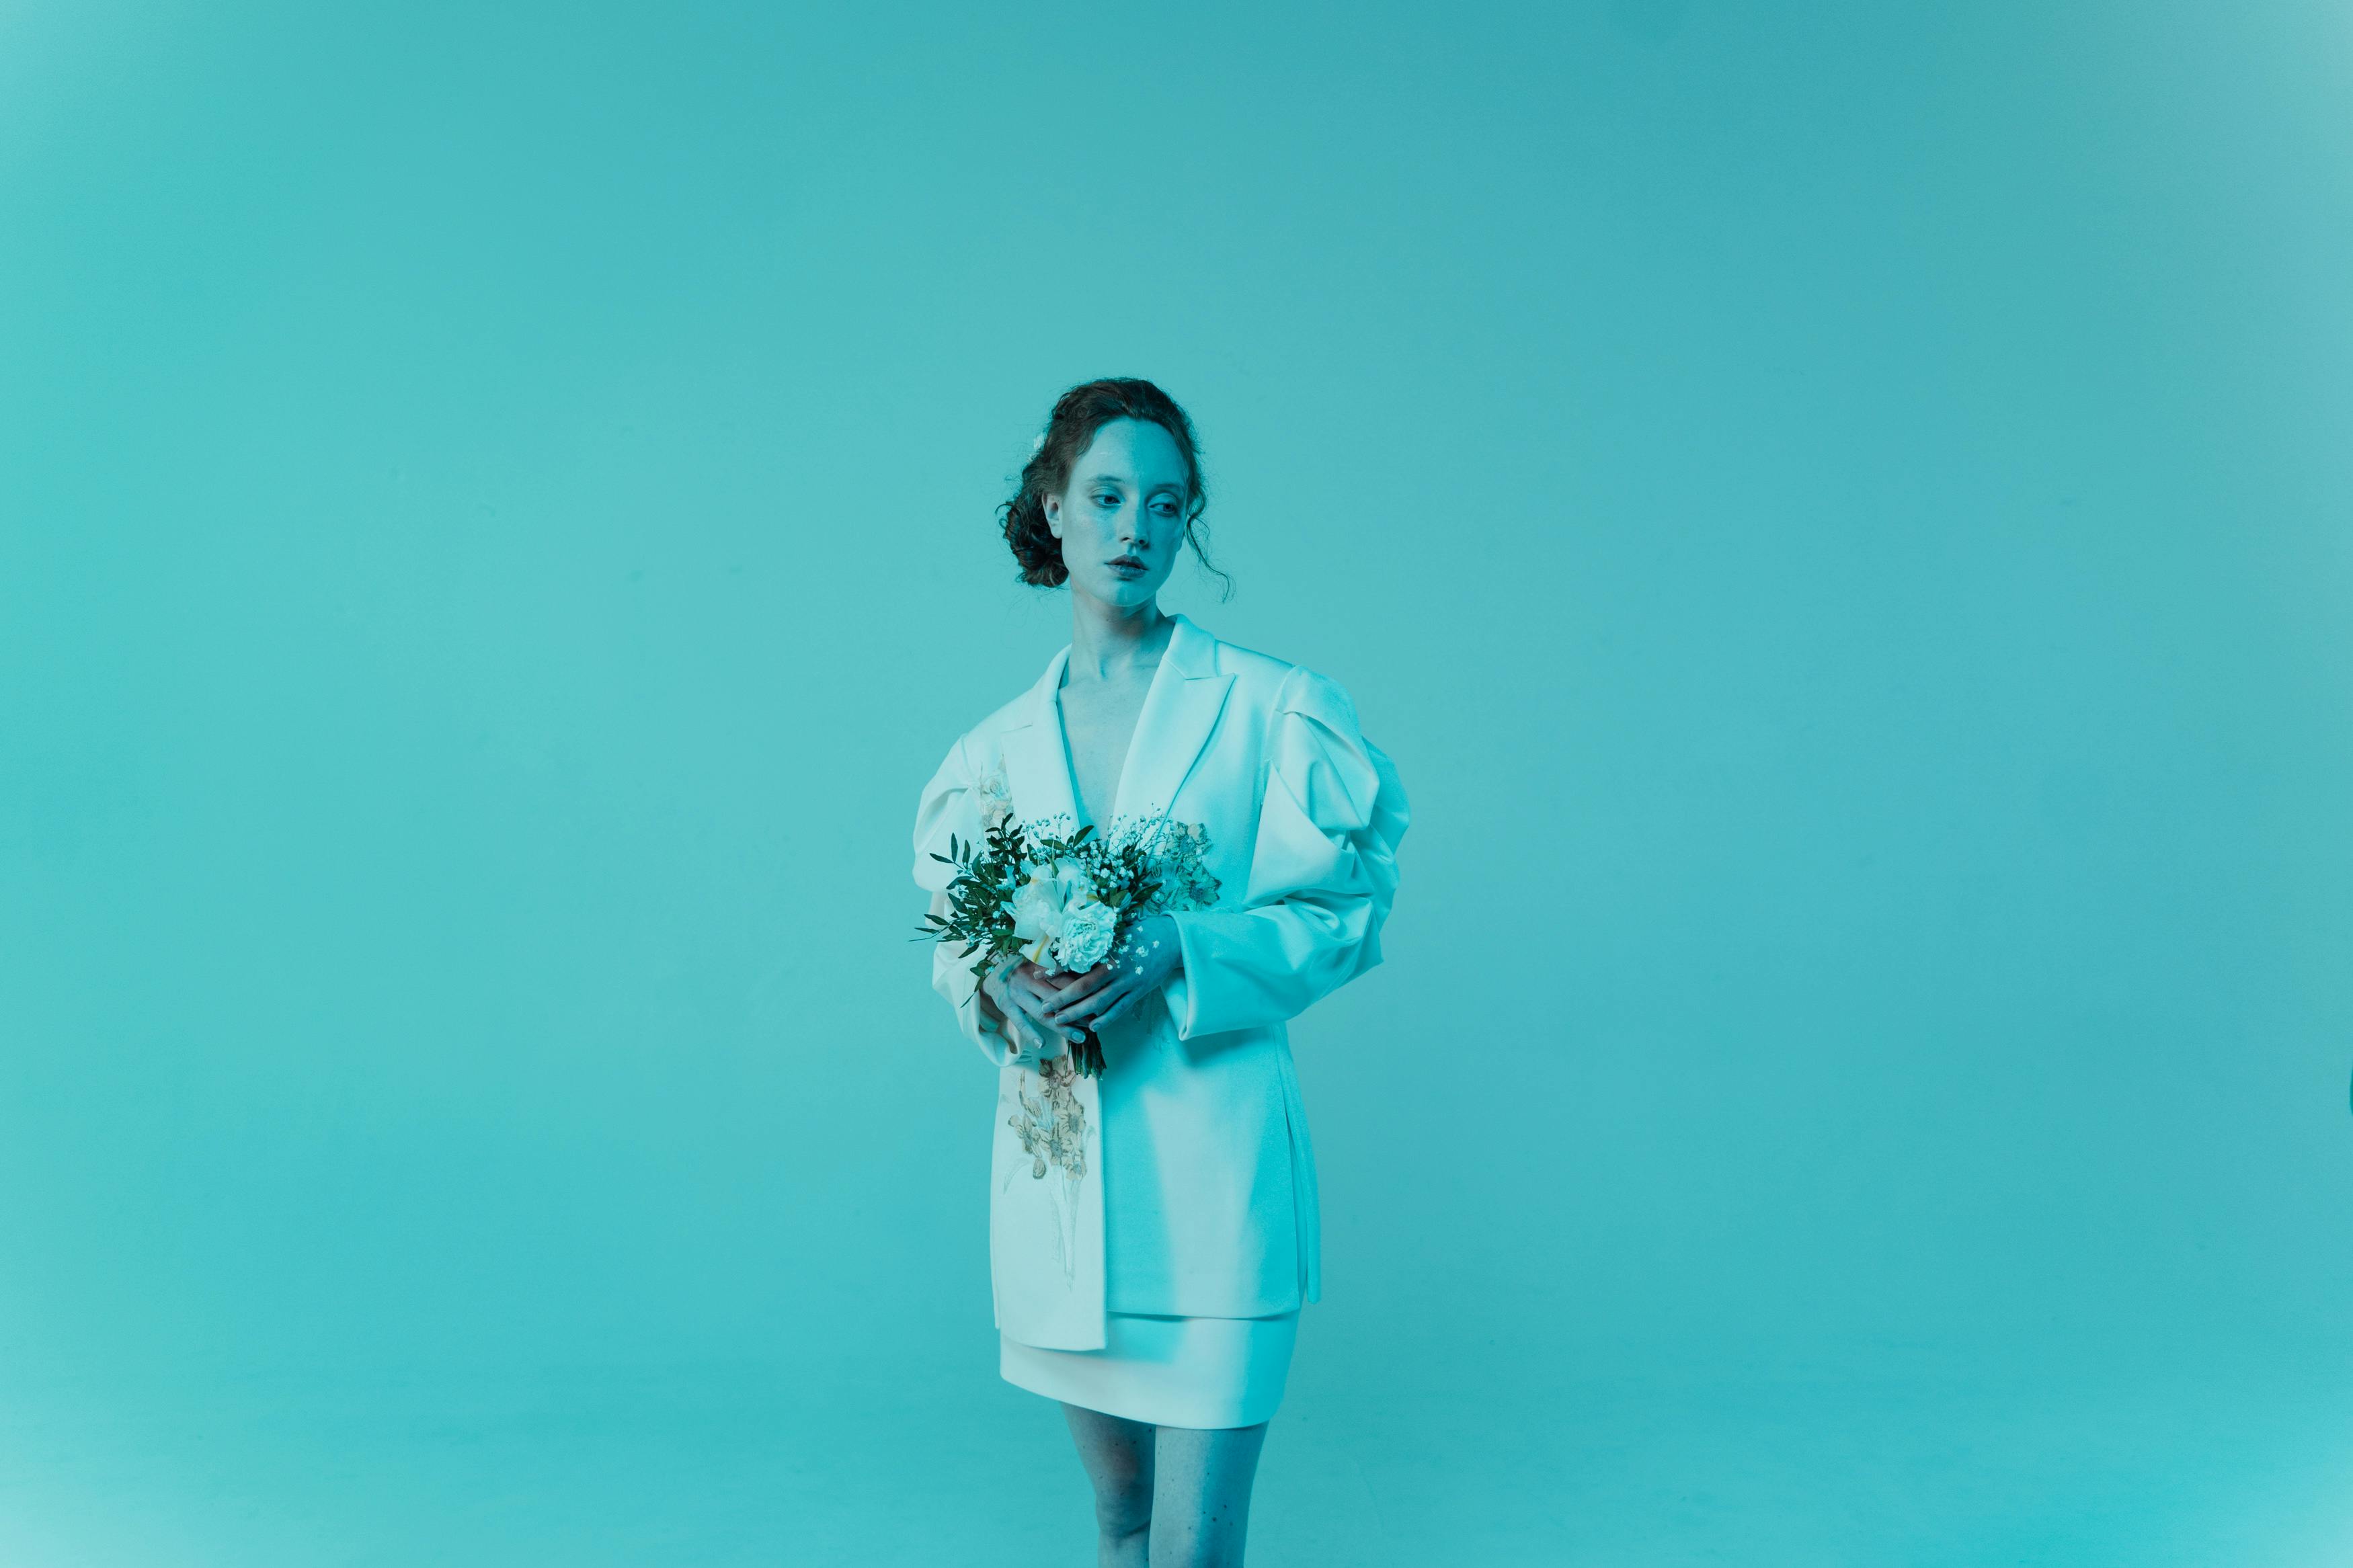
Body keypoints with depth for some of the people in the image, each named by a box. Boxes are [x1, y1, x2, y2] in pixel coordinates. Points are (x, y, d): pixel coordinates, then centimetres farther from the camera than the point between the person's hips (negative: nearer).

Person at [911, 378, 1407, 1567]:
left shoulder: (1272, 708, -3)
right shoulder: (999, 745, 9)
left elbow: (1343, 916, -4)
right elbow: (955, 940, 13)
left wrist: (1180, 955, -19)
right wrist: (999, 983, -10)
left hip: (1210, 1156, -4)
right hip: (1057, 1164, 4)